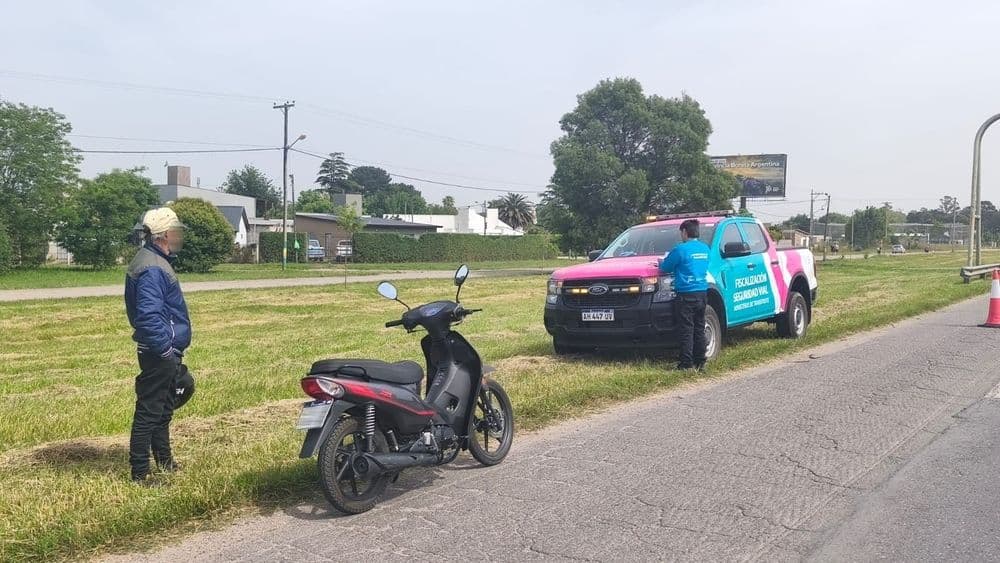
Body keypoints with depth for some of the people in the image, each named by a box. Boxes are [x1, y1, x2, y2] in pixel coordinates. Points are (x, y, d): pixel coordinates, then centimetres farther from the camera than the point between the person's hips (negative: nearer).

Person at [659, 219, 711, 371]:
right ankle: (700, 362, 16)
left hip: (686, 295, -7)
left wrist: (661, 262, 18)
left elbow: (665, 268, -5)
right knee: (699, 329, 12)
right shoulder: (705, 248, 11)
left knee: (686, 330, -4)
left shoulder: (681, 249, -11)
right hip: (702, 292, 7)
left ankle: (687, 364, -4)